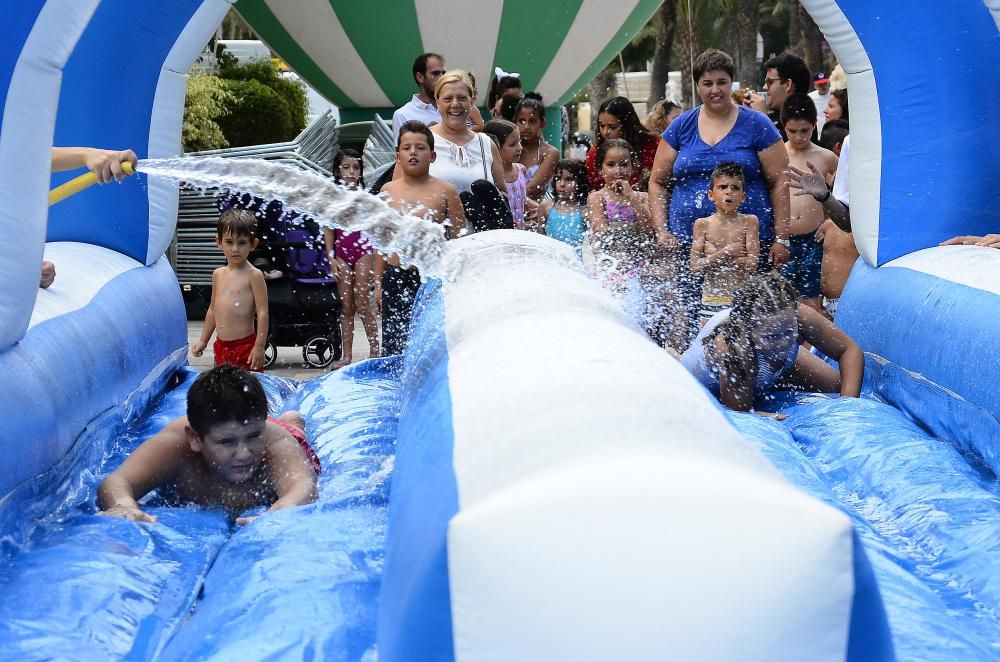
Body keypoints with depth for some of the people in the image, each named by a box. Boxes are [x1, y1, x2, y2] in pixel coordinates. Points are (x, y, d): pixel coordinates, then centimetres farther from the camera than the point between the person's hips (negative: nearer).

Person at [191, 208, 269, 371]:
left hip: (246, 346, -6)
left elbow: (262, 312, -12)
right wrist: (203, 340, 21)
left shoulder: (253, 275, -9)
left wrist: (259, 347, -17)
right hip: (221, 346, 7)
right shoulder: (218, 274, 10)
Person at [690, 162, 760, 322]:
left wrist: (713, 254, -9)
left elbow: (751, 264, -9)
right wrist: (728, 251, -11)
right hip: (711, 299, 1)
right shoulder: (702, 224, 2)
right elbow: (695, 266, -6)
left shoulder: (749, 222, 0)